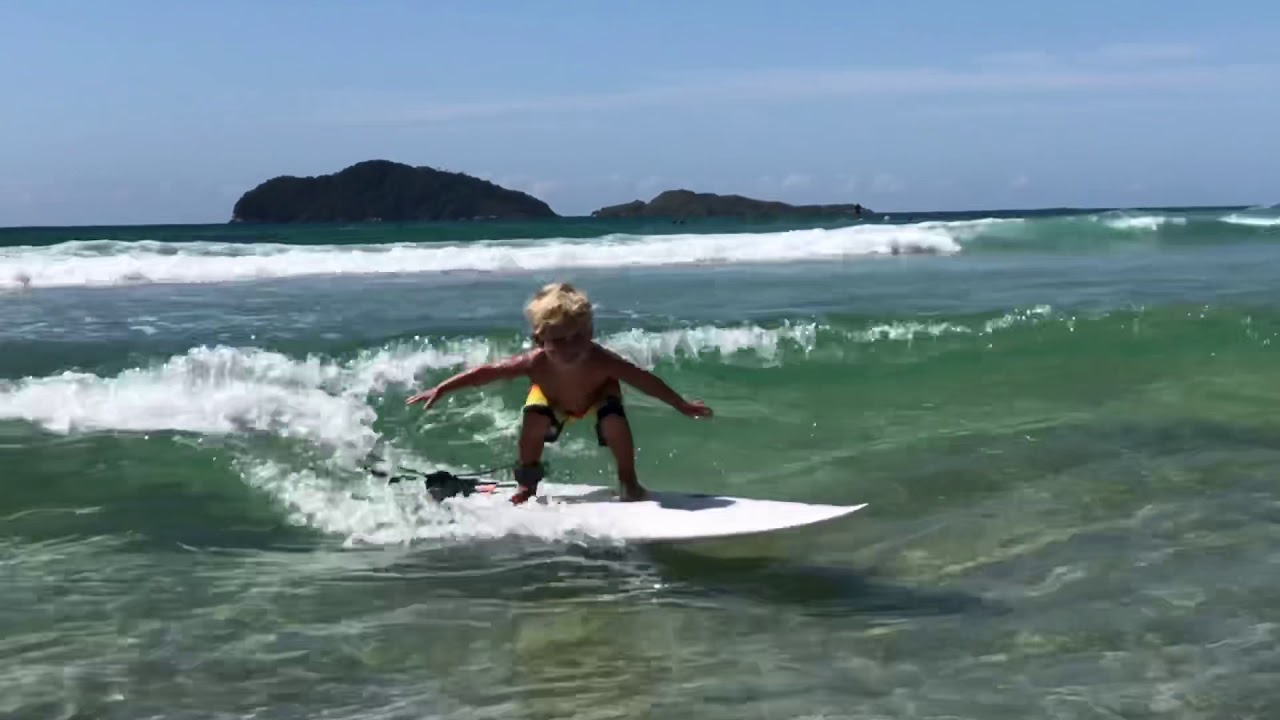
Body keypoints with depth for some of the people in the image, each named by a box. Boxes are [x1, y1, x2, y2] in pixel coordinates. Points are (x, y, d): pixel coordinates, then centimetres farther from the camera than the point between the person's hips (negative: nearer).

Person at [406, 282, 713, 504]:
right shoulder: (535, 364, -42)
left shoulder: (602, 362, -45)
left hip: (597, 395, -1)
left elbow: (645, 381, -34)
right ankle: (527, 483, 5)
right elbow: (486, 372, -32)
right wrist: (441, 390, -31)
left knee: (615, 422, -27)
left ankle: (628, 481, -3)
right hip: (552, 398, 1)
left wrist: (683, 406, -28)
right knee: (533, 421, -22)